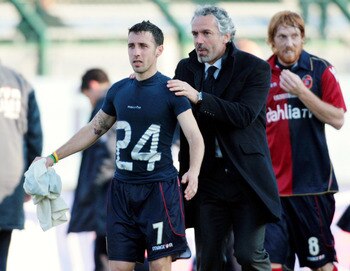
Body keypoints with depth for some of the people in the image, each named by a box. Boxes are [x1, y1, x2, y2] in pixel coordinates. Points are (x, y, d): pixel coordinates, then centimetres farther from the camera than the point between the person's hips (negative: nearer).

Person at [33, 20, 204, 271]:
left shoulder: (170, 90, -6)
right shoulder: (119, 90, 10)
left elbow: (195, 136, -15)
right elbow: (94, 129, 22)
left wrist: (194, 171, -34)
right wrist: (53, 158, 18)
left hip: (159, 187, -5)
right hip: (122, 188, 5)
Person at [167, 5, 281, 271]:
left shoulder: (255, 68, -5)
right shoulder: (186, 68, 9)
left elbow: (244, 115, -18)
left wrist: (198, 98, -26)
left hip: (247, 177, -4)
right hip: (207, 179, 4)